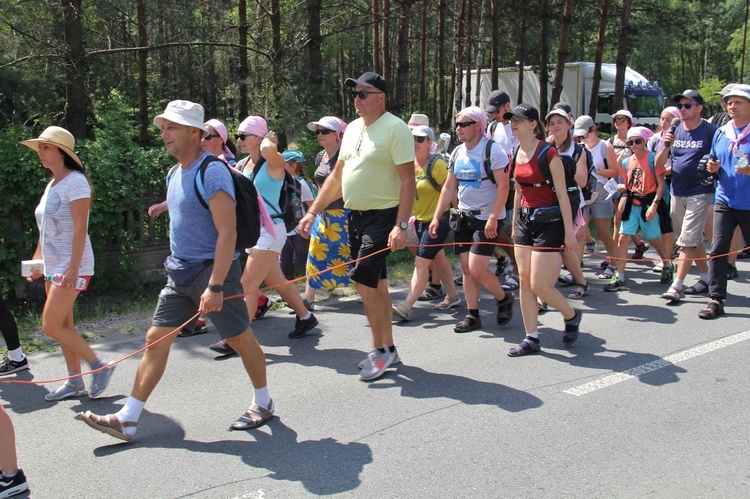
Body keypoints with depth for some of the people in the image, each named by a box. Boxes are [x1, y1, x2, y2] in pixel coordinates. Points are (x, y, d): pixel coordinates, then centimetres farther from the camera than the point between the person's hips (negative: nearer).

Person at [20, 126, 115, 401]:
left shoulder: (75, 182, -13)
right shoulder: (52, 185, 14)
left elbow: (80, 228, -20)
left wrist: (73, 267, -25)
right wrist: (37, 259, 19)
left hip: (72, 267, -9)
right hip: (53, 266, 9)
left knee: (51, 327, -10)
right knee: (63, 326, 11)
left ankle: (100, 365, 2)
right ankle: (75, 382, 19)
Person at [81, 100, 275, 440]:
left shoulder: (212, 172, -16)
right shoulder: (174, 173, 12)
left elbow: (227, 231, -22)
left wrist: (215, 286, -26)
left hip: (212, 270, -9)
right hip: (179, 272, 9)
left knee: (239, 338, 5)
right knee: (156, 340, 6)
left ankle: (263, 403, 25)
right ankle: (127, 419, 12)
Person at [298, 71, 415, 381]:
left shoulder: (395, 129, -12)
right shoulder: (352, 129, 13)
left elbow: (408, 180, -17)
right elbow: (337, 176, 18)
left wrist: (401, 226, -25)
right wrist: (312, 212, 13)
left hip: (383, 216, -8)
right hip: (355, 216, 8)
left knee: (364, 282, -12)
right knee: (377, 286, 13)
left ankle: (379, 350, 4)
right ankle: (388, 349, 23)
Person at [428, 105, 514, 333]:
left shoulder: (491, 149, -12)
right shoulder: (457, 152, 9)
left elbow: (503, 186, -17)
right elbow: (449, 187, 14)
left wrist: (493, 218, -23)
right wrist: (436, 217, 8)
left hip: (487, 218, -7)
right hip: (464, 217, 7)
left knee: (477, 269, -11)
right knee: (466, 268, 7)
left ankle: (504, 299, 15)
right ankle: (473, 316, 17)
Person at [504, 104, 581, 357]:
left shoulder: (548, 153, -13)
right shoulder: (517, 154, 8)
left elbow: (562, 194, -13)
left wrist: (569, 231, -14)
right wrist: (514, 224, 19)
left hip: (548, 221, -7)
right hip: (525, 219, 7)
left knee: (539, 285, -6)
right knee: (524, 282, 4)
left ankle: (572, 316, 23)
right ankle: (531, 338, 13)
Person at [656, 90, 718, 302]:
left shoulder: (710, 131, -7)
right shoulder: (675, 131, 6)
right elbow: (658, 165, 4)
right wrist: (667, 146, -12)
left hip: (700, 193, -6)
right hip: (677, 193, 6)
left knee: (688, 241, -8)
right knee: (694, 239, 15)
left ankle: (676, 286, -6)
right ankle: (706, 279, 28)